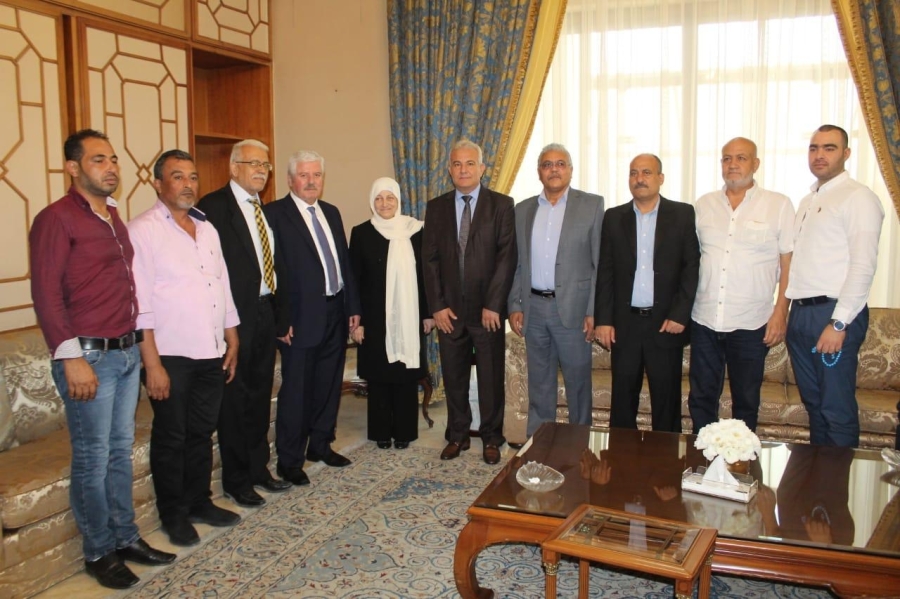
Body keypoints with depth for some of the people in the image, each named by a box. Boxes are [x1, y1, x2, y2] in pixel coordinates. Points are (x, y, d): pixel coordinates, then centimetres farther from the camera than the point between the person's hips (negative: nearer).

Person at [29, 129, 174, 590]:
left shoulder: (114, 217, 13)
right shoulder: (56, 219, -10)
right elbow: (46, 294, -15)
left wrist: (136, 342, 10)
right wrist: (71, 358, -19)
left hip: (127, 352, 7)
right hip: (90, 356, -7)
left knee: (121, 450, 15)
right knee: (92, 458, 5)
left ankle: (125, 537, 29)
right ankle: (99, 552, 20)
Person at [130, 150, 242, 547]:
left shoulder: (207, 229, 12)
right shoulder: (143, 230, -9)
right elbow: (139, 300, -13)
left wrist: (232, 341, 13)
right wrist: (152, 362, -16)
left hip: (211, 352, 6)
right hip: (170, 355, -6)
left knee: (202, 433, 16)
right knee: (171, 438, 8)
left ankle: (199, 503, 32)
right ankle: (173, 515, 24)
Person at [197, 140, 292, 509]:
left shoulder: (265, 210, 14)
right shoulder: (214, 206, -10)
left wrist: (276, 309, 8)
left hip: (264, 312, 7)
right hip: (235, 315, -7)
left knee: (260, 396, 16)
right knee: (235, 399, 3)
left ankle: (259, 468, 30)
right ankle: (236, 481, 17)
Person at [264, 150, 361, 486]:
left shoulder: (331, 213, 14)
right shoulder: (275, 214, -8)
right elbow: (275, 271, -13)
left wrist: (353, 307, 11)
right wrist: (283, 320, -16)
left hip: (335, 314, 7)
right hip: (302, 318, -7)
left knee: (329, 385, 16)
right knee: (296, 391, 2)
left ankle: (321, 445, 32)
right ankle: (289, 461, 15)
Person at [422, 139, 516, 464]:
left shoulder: (501, 204, 0)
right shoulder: (436, 207, 8)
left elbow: (507, 256, -7)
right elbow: (430, 259, 5)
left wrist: (493, 304, -12)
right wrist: (437, 306, -3)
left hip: (488, 309, -2)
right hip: (449, 309, 3)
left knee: (491, 377, 7)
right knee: (454, 377, 11)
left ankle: (491, 438, 23)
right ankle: (457, 435, 26)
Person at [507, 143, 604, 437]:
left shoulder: (592, 205, -2)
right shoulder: (523, 210, 10)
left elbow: (601, 263, -5)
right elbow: (517, 264, 11)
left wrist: (594, 311, -10)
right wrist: (514, 306, 4)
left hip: (573, 308, -3)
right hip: (533, 308, 3)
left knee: (578, 380, 7)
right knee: (539, 382, 13)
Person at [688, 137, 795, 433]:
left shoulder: (778, 205, 0)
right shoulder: (703, 205, 8)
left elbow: (789, 263, -2)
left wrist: (780, 313, -8)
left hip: (751, 324, -2)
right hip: (704, 321, 3)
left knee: (746, 402, 10)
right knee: (701, 398, 11)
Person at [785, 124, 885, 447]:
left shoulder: (858, 197, -7)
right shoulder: (808, 201, 18)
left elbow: (863, 264, -15)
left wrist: (839, 323, -19)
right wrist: (785, 311, 10)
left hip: (834, 314, -8)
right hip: (801, 312, 8)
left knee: (837, 408, -2)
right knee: (812, 402, 16)